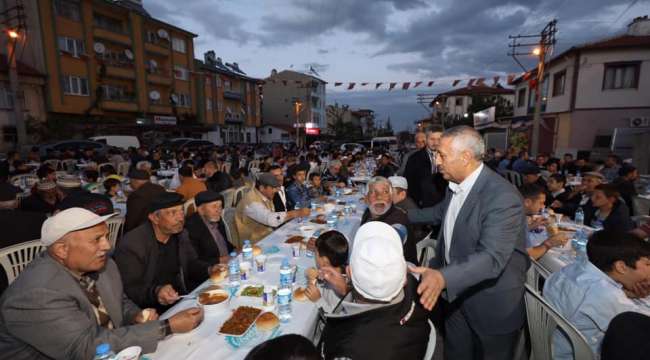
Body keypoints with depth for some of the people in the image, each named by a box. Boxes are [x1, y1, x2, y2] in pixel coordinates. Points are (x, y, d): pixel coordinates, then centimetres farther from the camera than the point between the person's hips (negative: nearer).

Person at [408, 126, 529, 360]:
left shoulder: (503, 197, -28)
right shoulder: (455, 184, -3)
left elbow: (492, 258, -36)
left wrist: (443, 277, -51)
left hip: (493, 306, -6)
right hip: (456, 294, 7)